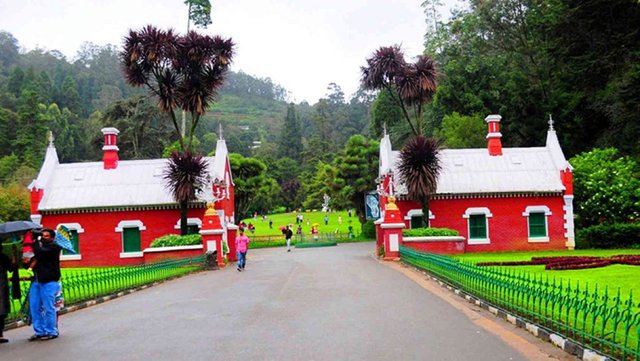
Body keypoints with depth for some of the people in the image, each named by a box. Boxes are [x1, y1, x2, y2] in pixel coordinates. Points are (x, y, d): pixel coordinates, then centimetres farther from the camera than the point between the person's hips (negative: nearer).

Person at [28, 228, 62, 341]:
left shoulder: (53, 247, -2)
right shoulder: (40, 246, 20)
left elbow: (40, 253, -19)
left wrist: (35, 242, -3)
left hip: (49, 282, -7)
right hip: (36, 281, 7)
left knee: (48, 308, -4)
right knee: (34, 307, 6)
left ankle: (51, 332, 4)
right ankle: (39, 331, 14)